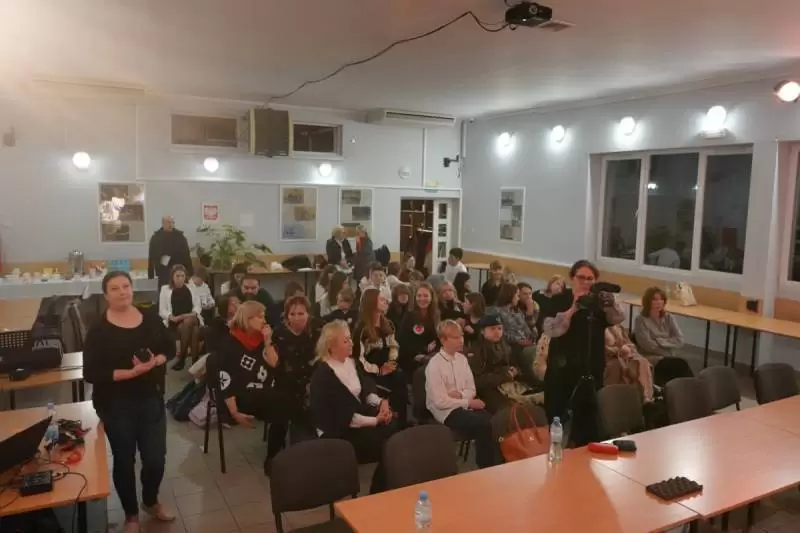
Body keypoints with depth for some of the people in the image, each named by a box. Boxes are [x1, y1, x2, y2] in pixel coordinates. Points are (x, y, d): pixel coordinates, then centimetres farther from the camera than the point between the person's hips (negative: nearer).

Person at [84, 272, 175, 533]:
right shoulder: (99, 330, -13)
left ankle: (151, 501, 39)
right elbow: (90, 373, -17)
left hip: (152, 400, 3)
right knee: (124, 461, 12)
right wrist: (131, 372, -26)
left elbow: (170, 347, 10)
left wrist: (157, 360, -12)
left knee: (156, 458, 8)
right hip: (116, 406, -3)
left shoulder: (151, 319, -2)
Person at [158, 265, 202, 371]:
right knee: (193, 330, -34)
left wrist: (193, 314, -9)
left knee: (188, 322, -36)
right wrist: (172, 317, -14)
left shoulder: (191, 288, 17)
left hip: (191, 319, 2)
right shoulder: (165, 289, 10)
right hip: (174, 321, -2)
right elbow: (162, 311, 5)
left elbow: (197, 305, 13)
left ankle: (181, 358, -30)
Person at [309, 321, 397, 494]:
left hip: (362, 415, 7)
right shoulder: (322, 375, -17)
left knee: (396, 428, -17)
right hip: (337, 431, -7)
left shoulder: (351, 361, 8)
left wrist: (381, 402, -12)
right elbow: (341, 415, -20)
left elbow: (366, 388, 10)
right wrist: (375, 420, -21)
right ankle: (378, 494, 0)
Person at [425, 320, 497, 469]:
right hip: (446, 412, -6)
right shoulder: (434, 365, -13)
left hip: (464, 405, 6)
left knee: (494, 421, -21)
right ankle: (485, 468, -8)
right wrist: (468, 402, -13)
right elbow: (441, 402, -15)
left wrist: (460, 395, -11)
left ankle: (496, 464, -5)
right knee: (484, 425, -26)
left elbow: (471, 389, 12)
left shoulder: (462, 359, 8)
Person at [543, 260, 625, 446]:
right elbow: (550, 330, -18)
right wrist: (572, 309, -28)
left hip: (591, 369, 2)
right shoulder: (559, 300, -4)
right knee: (555, 415, 6)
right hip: (562, 368, -2)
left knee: (587, 417, 10)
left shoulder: (599, 302, 4)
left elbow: (618, 318, -14)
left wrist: (610, 301, -33)